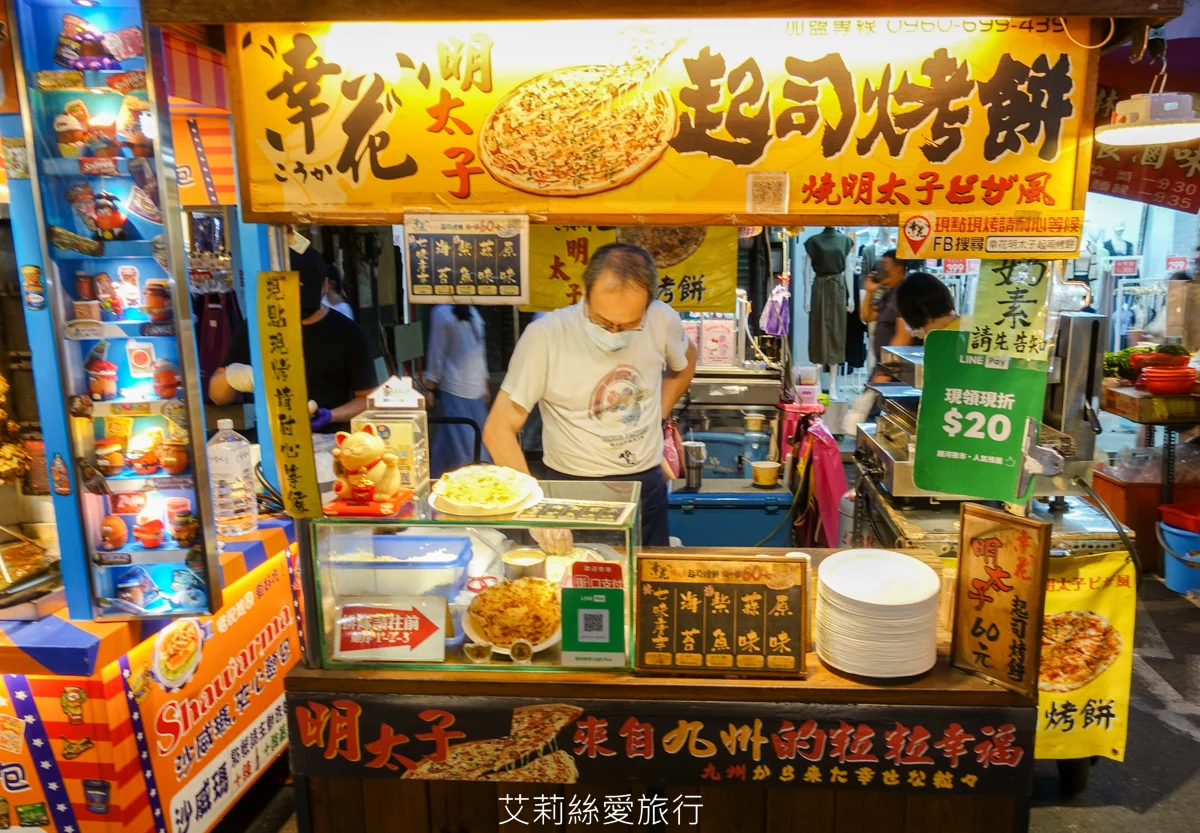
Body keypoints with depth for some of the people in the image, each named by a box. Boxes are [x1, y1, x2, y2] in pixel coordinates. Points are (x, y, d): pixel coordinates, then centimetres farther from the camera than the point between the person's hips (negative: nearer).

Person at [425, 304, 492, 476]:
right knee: (456, 442, -5)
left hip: (476, 390, 7)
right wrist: (430, 389, -7)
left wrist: (484, 385, 19)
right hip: (454, 390, -7)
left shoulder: (474, 313, 12)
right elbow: (436, 353, -8)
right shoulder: (442, 313, -8)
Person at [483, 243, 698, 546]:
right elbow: (499, 429, -17)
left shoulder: (662, 321, -9)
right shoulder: (545, 335, -20)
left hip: (647, 485, 4)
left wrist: (656, 417, 6)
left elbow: (684, 364, 16)